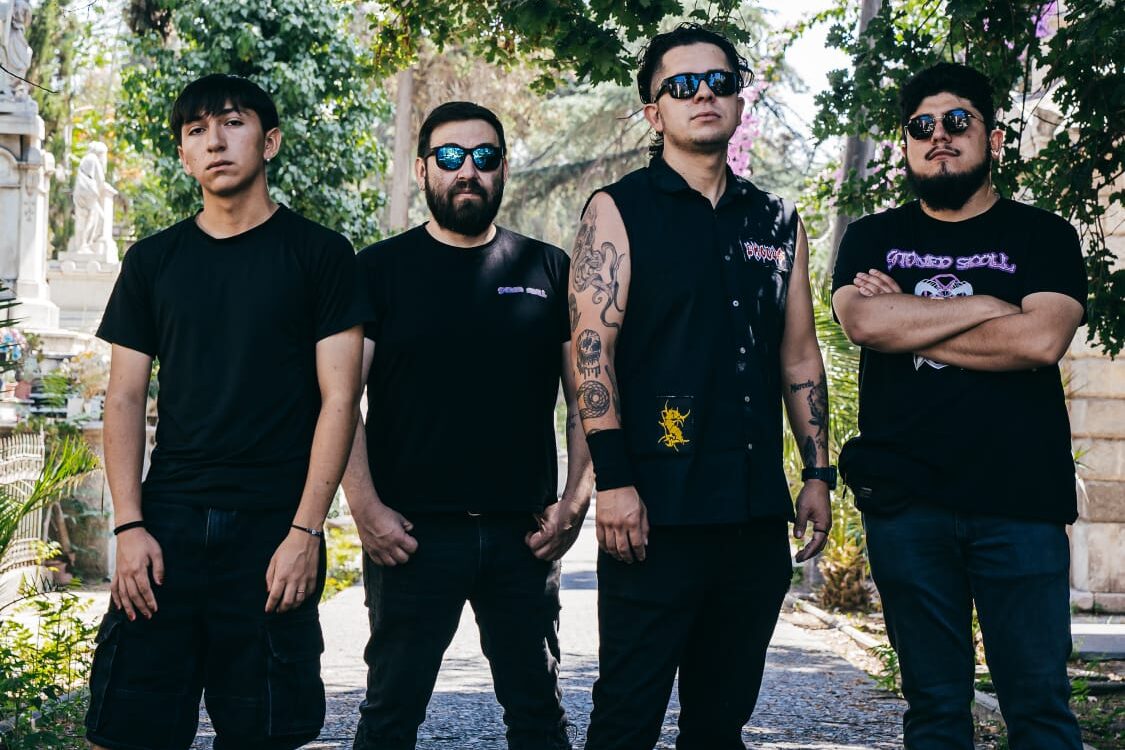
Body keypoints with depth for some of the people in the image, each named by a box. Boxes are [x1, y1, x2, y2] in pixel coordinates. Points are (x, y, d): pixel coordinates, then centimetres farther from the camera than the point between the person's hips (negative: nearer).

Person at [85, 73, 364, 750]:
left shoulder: (319, 254, 2)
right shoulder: (153, 261, 12)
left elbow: (338, 398, -2)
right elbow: (126, 399, 10)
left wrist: (306, 531, -10)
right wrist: (129, 526, -2)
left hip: (274, 526, -2)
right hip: (168, 519, 3)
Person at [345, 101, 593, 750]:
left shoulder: (549, 271, 9)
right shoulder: (381, 270, 4)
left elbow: (585, 398, 9)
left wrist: (576, 501, -2)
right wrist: (366, 508, -11)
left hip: (525, 533, 2)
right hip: (412, 532, -2)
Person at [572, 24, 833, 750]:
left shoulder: (777, 221, 14)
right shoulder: (620, 211, 0)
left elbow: (800, 354, 16)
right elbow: (592, 345, -8)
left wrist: (818, 473, 9)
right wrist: (613, 480, -16)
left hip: (758, 513, 5)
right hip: (658, 508, -4)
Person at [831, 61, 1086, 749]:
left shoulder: (1043, 236, 7)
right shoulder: (873, 240, 13)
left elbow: (1041, 339, -11)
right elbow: (864, 323, -8)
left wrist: (907, 320, -5)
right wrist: (993, 305, -6)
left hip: (1019, 500, -1)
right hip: (906, 501, 2)